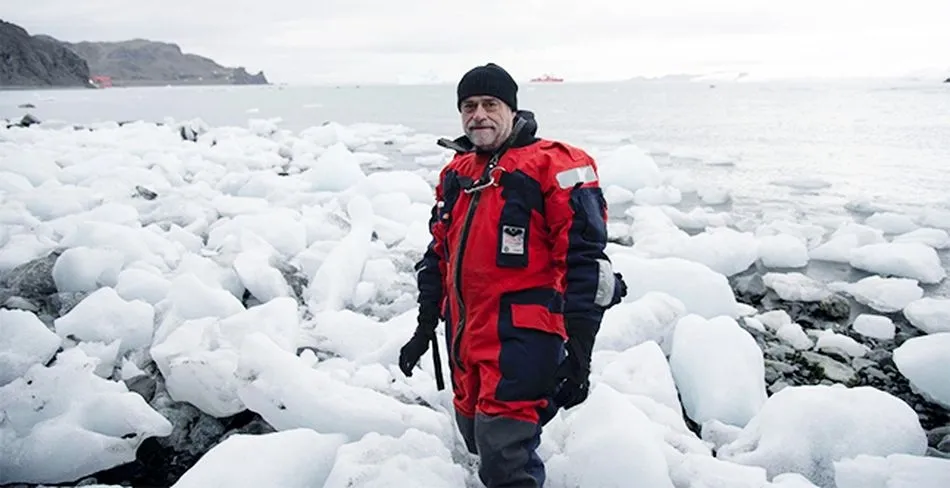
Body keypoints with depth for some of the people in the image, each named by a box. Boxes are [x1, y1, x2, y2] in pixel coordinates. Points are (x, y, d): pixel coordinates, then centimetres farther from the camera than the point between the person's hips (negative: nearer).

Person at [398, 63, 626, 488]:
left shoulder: (555, 167, -10)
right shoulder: (455, 174, 12)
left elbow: (583, 260, -13)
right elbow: (439, 256, 19)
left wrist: (579, 352, -15)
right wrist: (425, 328, 21)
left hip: (522, 337, -7)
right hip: (465, 338, 8)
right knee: (477, 437, 20)